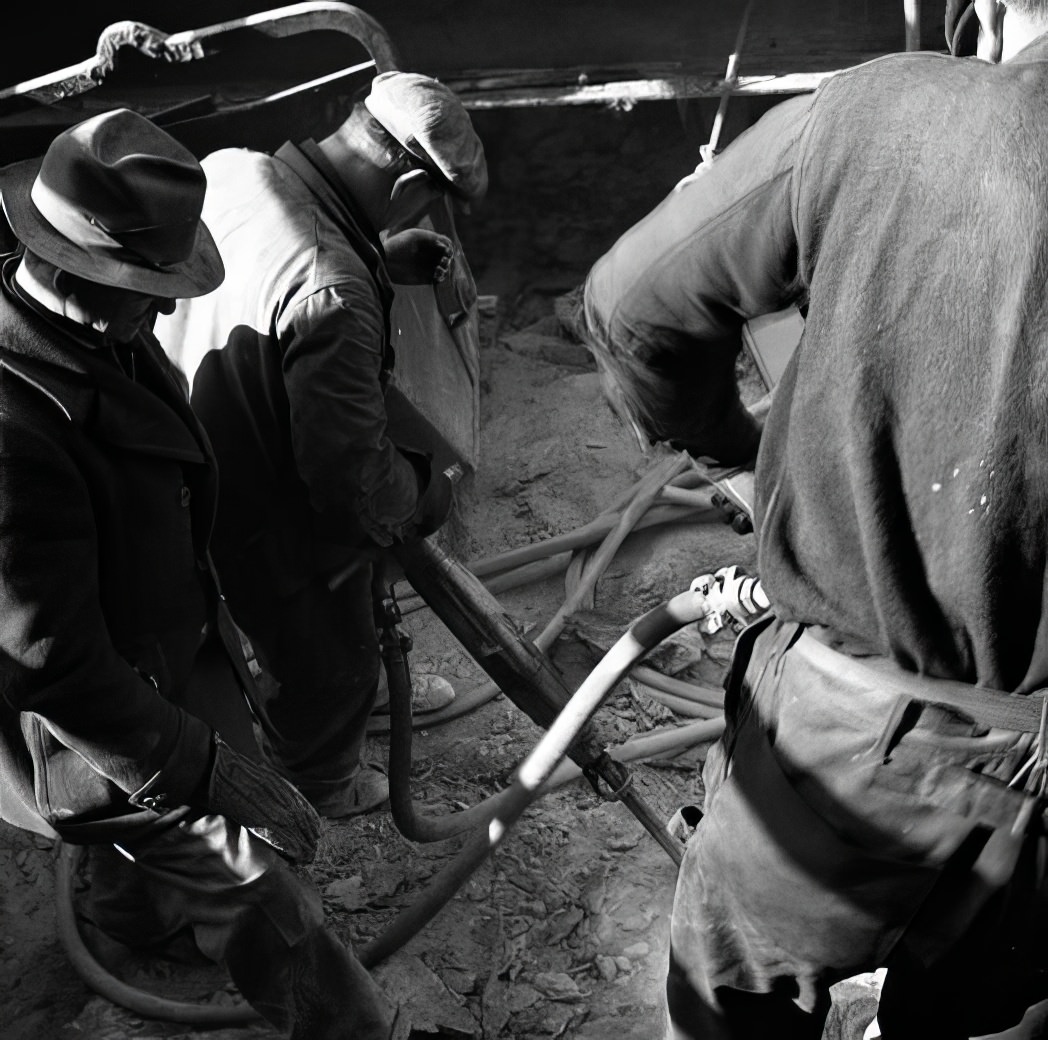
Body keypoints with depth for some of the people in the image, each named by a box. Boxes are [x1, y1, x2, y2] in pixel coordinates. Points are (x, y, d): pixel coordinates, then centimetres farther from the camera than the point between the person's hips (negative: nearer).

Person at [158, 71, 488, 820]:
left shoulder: (228, 167, -13)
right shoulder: (332, 297, -39)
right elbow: (358, 484, -31)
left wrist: (383, 254, 4)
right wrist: (430, 495, -11)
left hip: (206, 487, 8)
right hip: (278, 532, -7)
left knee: (299, 646, 35)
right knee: (329, 669, 23)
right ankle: (323, 788, 52)